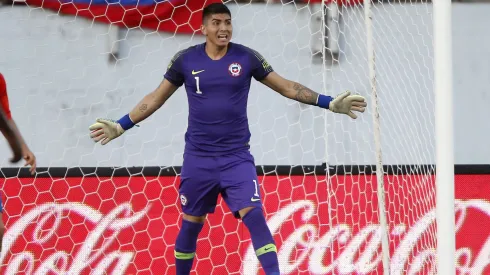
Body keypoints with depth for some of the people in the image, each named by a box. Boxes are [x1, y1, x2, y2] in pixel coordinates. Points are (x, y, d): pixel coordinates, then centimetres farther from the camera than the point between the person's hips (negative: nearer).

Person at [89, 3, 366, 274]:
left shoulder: (247, 57, -3)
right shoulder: (186, 59, -2)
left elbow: (287, 87, 2)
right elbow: (156, 98, 9)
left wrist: (330, 103, -3)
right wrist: (120, 126, 8)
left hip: (237, 157, -1)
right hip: (198, 158, 1)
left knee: (255, 217, -16)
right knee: (191, 224, 10)